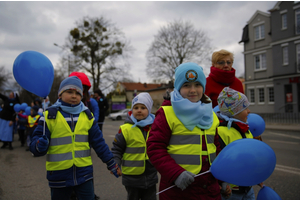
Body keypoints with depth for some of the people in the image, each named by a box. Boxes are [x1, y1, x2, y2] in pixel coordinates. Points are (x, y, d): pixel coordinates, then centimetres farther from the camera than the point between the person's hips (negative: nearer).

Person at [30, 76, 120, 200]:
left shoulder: (87, 115, 4)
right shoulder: (50, 115, -5)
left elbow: (99, 143, 10)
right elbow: (34, 144, -7)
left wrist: (111, 164, 10)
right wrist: (39, 146, -30)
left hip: (84, 174, 2)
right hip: (59, 177, -1)